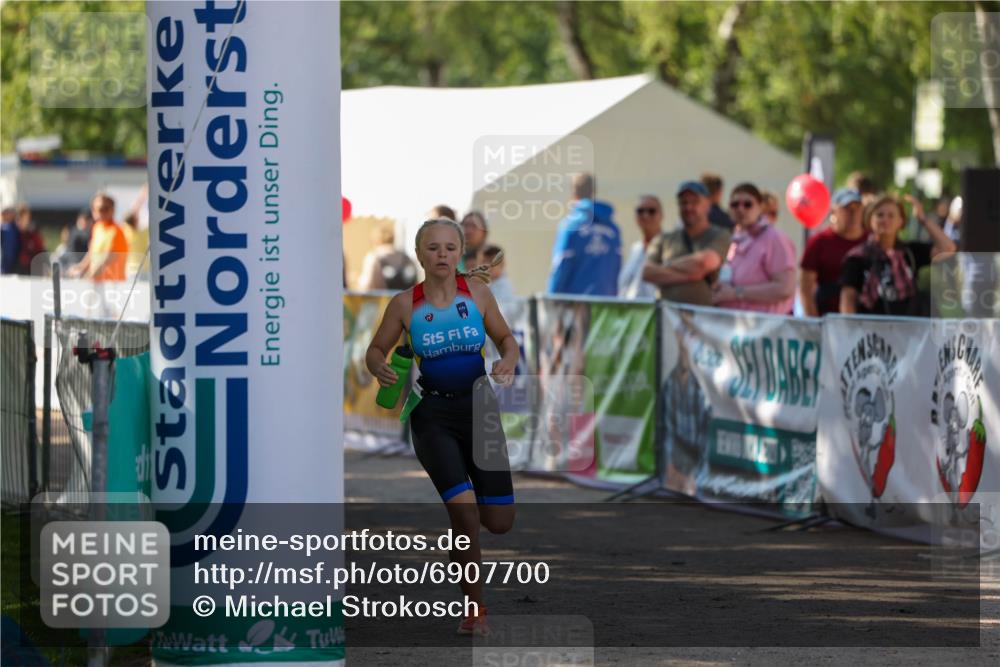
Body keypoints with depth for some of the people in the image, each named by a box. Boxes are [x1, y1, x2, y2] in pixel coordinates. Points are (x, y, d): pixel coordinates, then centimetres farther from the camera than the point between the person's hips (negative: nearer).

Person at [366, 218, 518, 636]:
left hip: (478, 407, 2)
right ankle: (475, 609, -4)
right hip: (432, 412, -2)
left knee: (499, 522, 3)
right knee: (464, 509, -20)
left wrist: (507, 362, -14)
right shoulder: (405, 304, -5)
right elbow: (376, 351, 6)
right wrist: (381, 370, -17)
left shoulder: (476, 292, -2)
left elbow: (506, 339, 8)